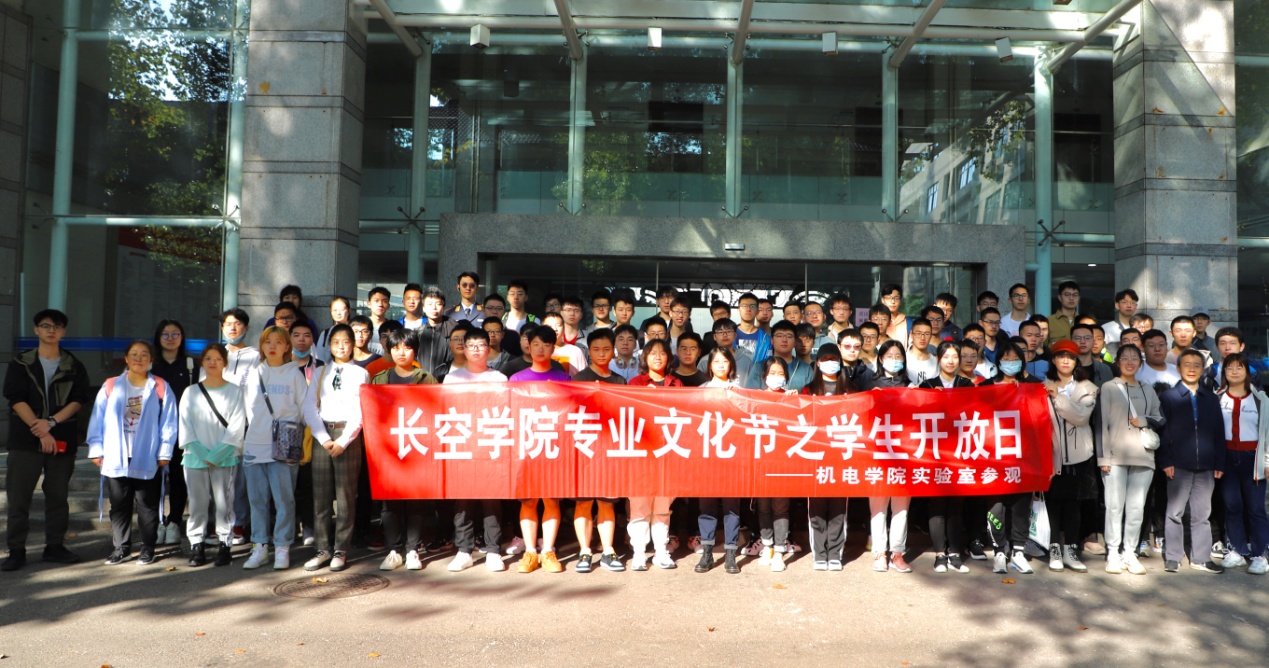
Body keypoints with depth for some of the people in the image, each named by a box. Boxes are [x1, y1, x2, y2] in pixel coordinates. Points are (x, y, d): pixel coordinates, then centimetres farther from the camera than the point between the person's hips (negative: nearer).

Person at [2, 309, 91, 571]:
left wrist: (51, 421, -15)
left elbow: (79, 399, 0)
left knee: (58, 496, 6)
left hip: (62, 440, 1)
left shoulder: (74, 367, 9)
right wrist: (40, 431, -13)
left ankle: (55, 547, 15)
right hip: (25, 439, -1)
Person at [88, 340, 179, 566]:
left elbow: (168, 423, 0)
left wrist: (164, 452, -4)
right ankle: (121, 547, 20)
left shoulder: (160, 388, 2)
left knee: (147, 506, 5)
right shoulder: (111, 387, 7)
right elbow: (97, 420, 6)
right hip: (116, 458, 2)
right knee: (119, 505, 9)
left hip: (147, 460, -2)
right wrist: (96, 450, 0)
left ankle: (148, 548, 15)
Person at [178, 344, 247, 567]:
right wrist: (202, 454, -9)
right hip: (195, 458, 2)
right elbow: (185, 427, 3)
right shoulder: (191, 393, 8)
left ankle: (224, 544, 9)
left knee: (224, 502, 0)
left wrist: (217, 454, -10)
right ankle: (196, 545, 13)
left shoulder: (234, 392, 3)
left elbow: (236, 427, -3)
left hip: (225, 458, -2)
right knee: (197, 503, 4)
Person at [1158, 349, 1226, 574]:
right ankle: (1172, 557, 9)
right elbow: (1162, 431, -1)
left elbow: (1219, 433, 12)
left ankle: (1201, 558, 17)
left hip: (1205, 467, 3)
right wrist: (1165, 462, -9)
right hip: (1178, 465, -3)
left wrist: (1219, 463, 5)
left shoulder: (1212, 398, 12)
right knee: (1175, 513, 3)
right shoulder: (1168, 397, 2)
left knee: (1202, 514, 9)